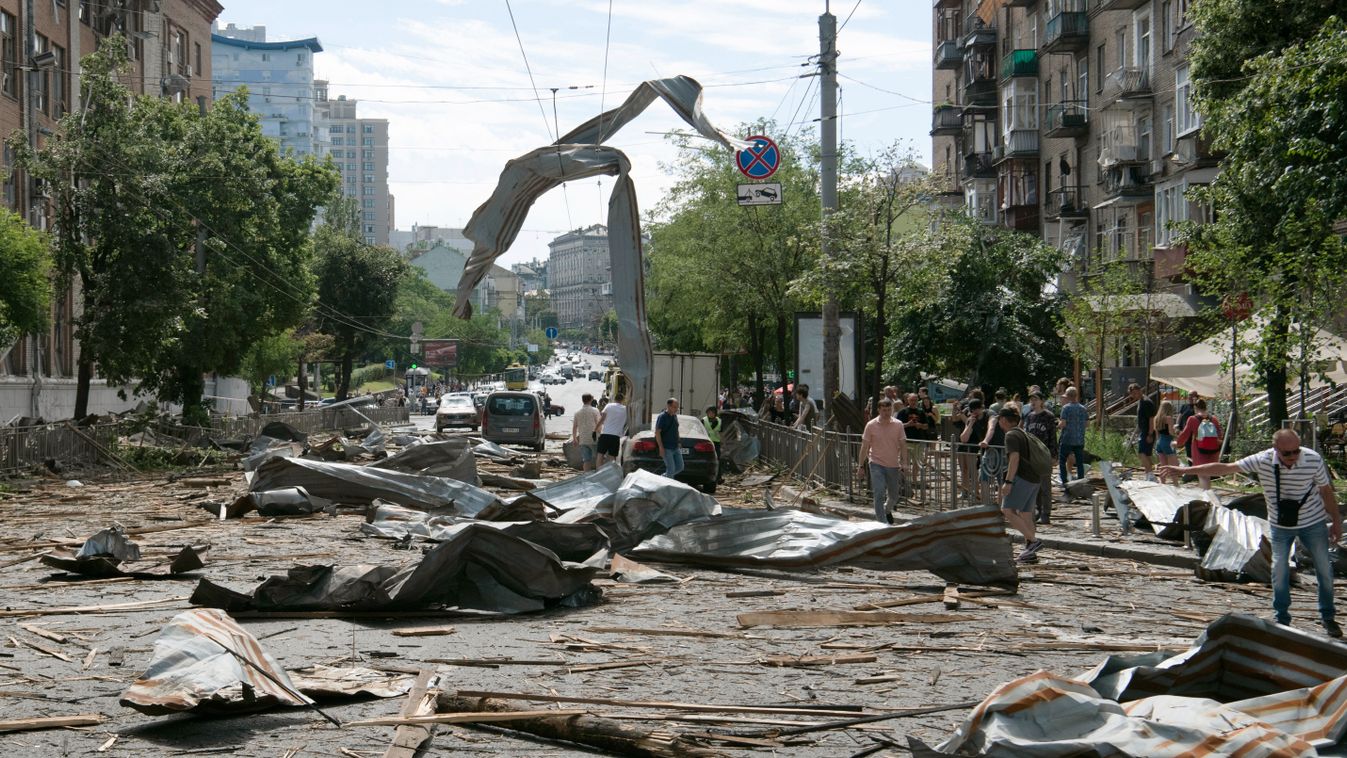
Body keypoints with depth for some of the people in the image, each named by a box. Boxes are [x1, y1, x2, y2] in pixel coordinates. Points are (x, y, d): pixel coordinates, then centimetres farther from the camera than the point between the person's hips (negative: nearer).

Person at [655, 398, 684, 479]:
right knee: (671, 469, -9)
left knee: (680, 467, 9)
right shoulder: (662, 417, -12)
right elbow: (657, 432, -15)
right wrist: (661, 447, -19)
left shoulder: (675, 416, 12)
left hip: (676, 447, 8)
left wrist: (678, 443, 18)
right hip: (667, 448, -8)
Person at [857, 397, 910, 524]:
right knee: (879, 495, -14)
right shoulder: (871, 425, -6)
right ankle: (882, 523, -10)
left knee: (894, 495, 14)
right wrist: (861, 465, -2)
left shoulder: (898, 425, -1)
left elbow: (903, 445, 2)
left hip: (893, 465, 3)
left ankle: (887, 511, 45)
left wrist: (904, 463, -7)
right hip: (877, 464, -3)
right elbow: (865, 446, -1)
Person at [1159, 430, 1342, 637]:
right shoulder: (1263, 461, -21)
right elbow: (1223, 468, -19)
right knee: (1279, 570, -3)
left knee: (1324, 569, 6)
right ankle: (1282, 619, 11)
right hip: (1281, 525, 0)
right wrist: (1183, 470, -22)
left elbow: (1326, 490, -5)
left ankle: (1328, 617, 24)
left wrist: (1336, 522, 3)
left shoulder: (1313, 459, -21)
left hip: (1313, 523, 0)